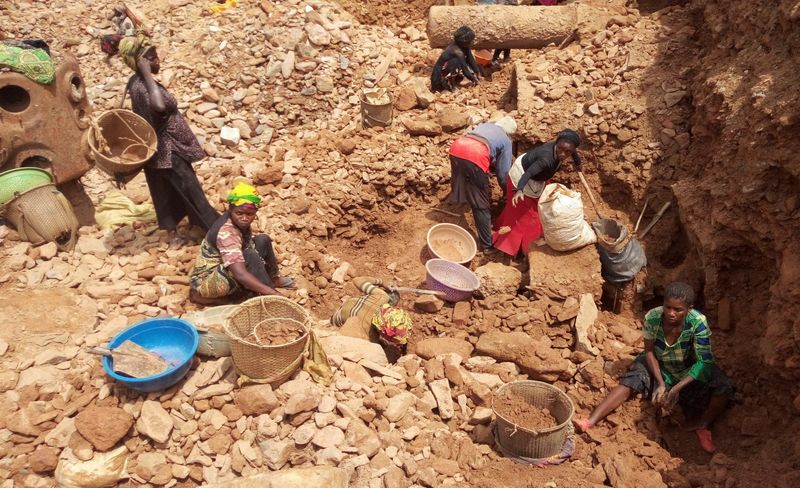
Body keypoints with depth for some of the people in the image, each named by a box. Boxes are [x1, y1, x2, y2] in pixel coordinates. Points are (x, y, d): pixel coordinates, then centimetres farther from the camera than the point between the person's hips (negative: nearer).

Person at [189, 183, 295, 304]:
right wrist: (275, 294, -49)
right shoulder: (226, 233, -32)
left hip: (222, 270, 9)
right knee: (250, 256, -31)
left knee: (263, 241, -1)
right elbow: (241, 274, -43)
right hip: (205, 281, -9)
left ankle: (273, 279, 16)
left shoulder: (238, 221, -7)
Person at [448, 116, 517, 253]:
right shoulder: (506, 140, 22)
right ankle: (487, 244, 7)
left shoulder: (484, 125, 36)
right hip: (475, 156, -4)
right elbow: (503, 171, 18)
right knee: (481, 204, 3)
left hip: (456, 149, 4)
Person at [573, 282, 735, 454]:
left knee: (724, 388, -24)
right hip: (658, 366, 0)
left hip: (689, 370, 0)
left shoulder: (698, 322, -30)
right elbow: (649, 351, -14)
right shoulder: (652, 317, -26)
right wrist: (661, 383, -25)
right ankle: (591, 422, -33)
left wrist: (678, 388, -36)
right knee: (631, 381, -23)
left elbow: (704, 361, -28)